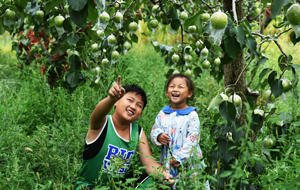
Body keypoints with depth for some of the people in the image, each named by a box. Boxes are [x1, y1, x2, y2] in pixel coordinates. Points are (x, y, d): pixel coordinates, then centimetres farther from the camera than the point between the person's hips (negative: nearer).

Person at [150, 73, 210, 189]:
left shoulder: (192, 115, -6)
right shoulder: (162, 114, 7)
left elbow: (192, 139, -10)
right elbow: (153, 131, 13)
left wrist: (179, 157, -15)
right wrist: (158, 137, -11)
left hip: (188, 163, -3)